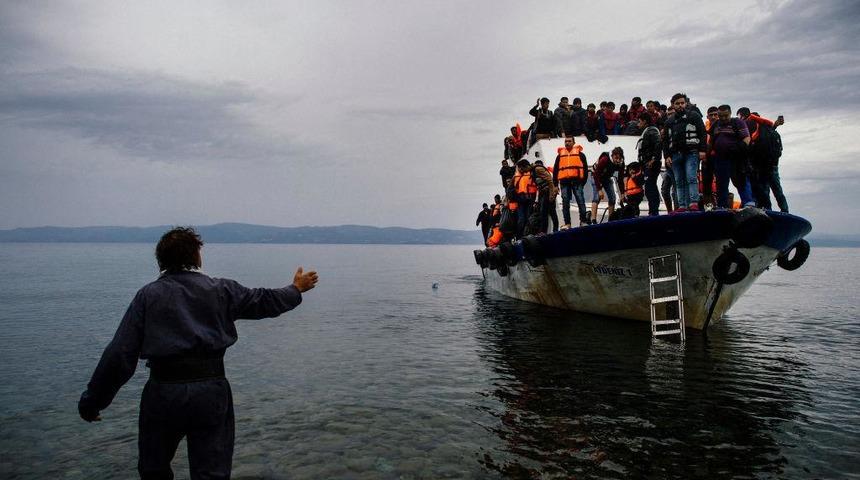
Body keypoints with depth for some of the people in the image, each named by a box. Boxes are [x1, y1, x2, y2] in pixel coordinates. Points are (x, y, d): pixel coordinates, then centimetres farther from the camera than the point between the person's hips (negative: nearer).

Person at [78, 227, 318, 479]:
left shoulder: (148, 294, 0)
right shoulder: (220, 289, 2)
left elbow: (120, 353, -3)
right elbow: (265, 300, 14)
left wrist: (93, 400, 5)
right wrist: (296, 289, 32)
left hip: (163, 391, 0)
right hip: (211, 390, 0)